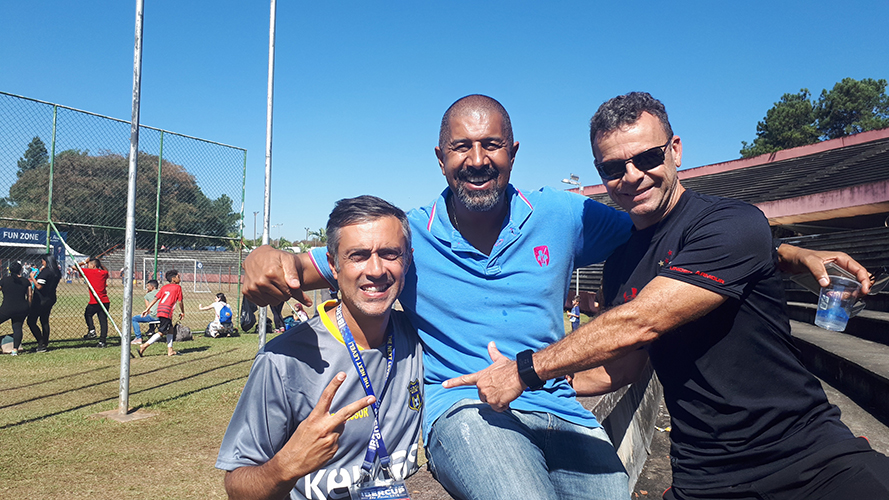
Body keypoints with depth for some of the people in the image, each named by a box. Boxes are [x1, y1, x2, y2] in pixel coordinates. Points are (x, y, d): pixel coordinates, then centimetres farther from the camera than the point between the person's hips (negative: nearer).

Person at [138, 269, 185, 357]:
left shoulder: (164, 287, 18)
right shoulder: (178, 287, 1)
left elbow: (156, 298, 10)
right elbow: (180, 301, 1)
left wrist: (147, 309, 9)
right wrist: (182, 312, 14)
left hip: (160, 310, 8)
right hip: (167, 311, -8)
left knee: (170, 329, 18)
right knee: (161, 332, -4)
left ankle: (170, 350, 19)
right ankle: (144, 346, -11)